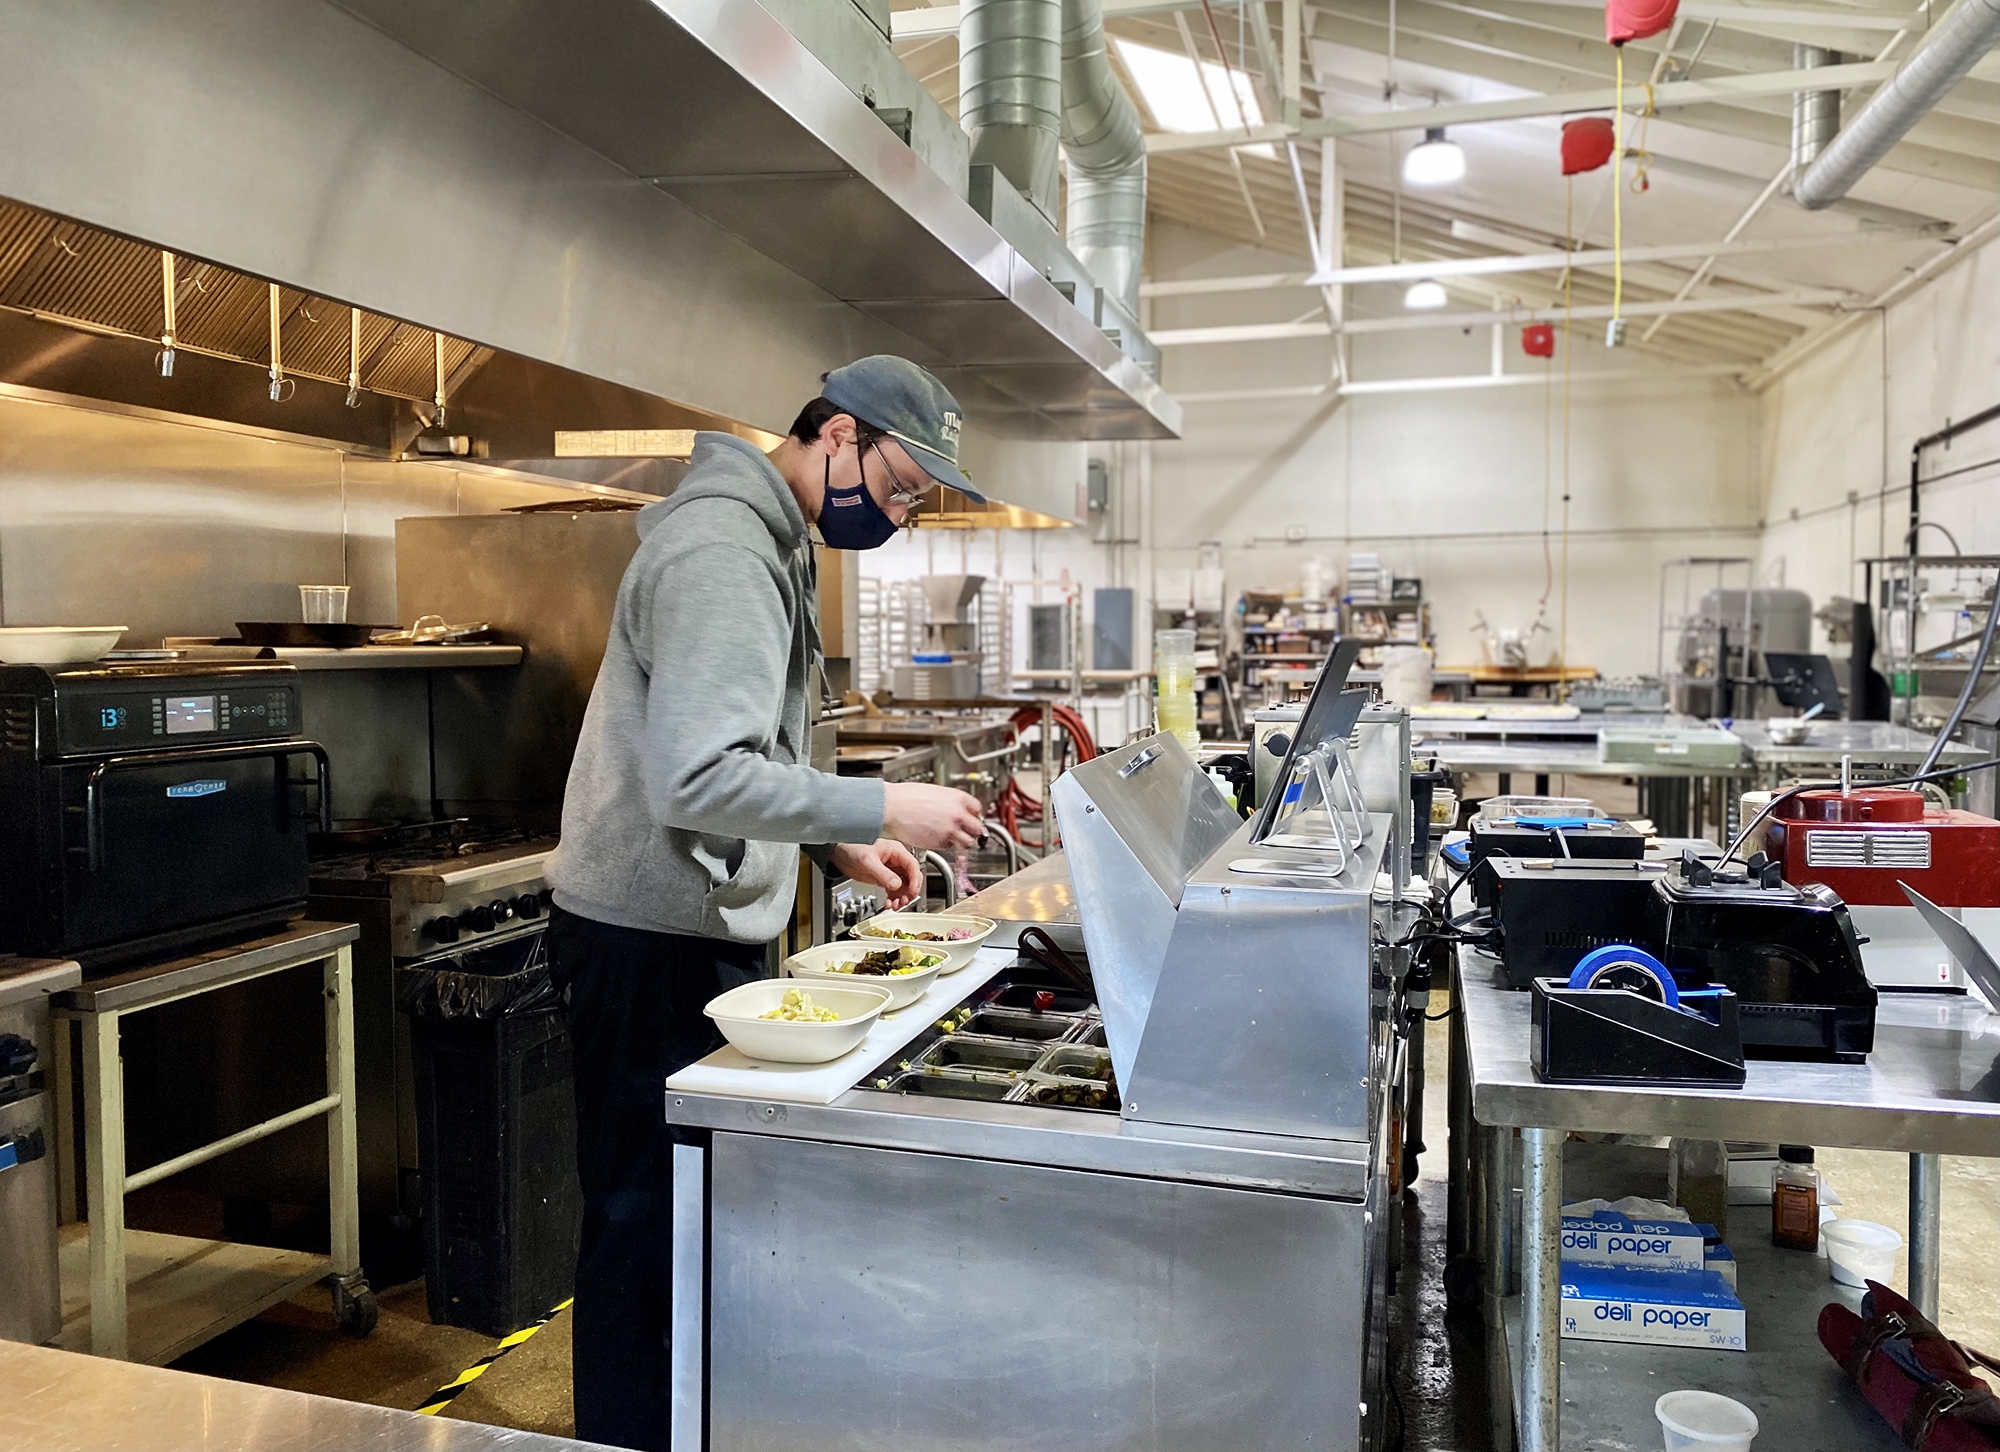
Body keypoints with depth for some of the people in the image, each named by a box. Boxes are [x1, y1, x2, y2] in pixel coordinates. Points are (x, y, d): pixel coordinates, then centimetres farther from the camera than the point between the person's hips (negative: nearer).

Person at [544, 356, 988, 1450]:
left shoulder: (769, 548, 15)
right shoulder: (719, 549, -19)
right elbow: (696, 782, -28)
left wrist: (838, 847, 8)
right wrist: (879, 809, -22)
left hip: (706, 938, 10)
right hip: (650, 945, -10)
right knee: (648, 1226, 2)